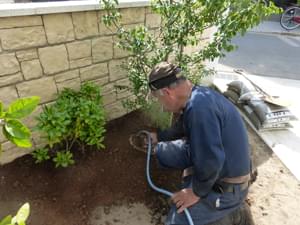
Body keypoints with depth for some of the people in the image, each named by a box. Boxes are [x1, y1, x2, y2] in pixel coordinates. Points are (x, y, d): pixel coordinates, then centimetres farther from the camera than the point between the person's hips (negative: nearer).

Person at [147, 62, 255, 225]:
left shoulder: (199, 106, -32)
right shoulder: (196, 95, -1)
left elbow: (212, 161, -34)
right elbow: (182, 128, 18)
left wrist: (197, 192, -19)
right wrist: (159, 137, 28)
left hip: (225, 185, -8)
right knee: (162, 151, 11)